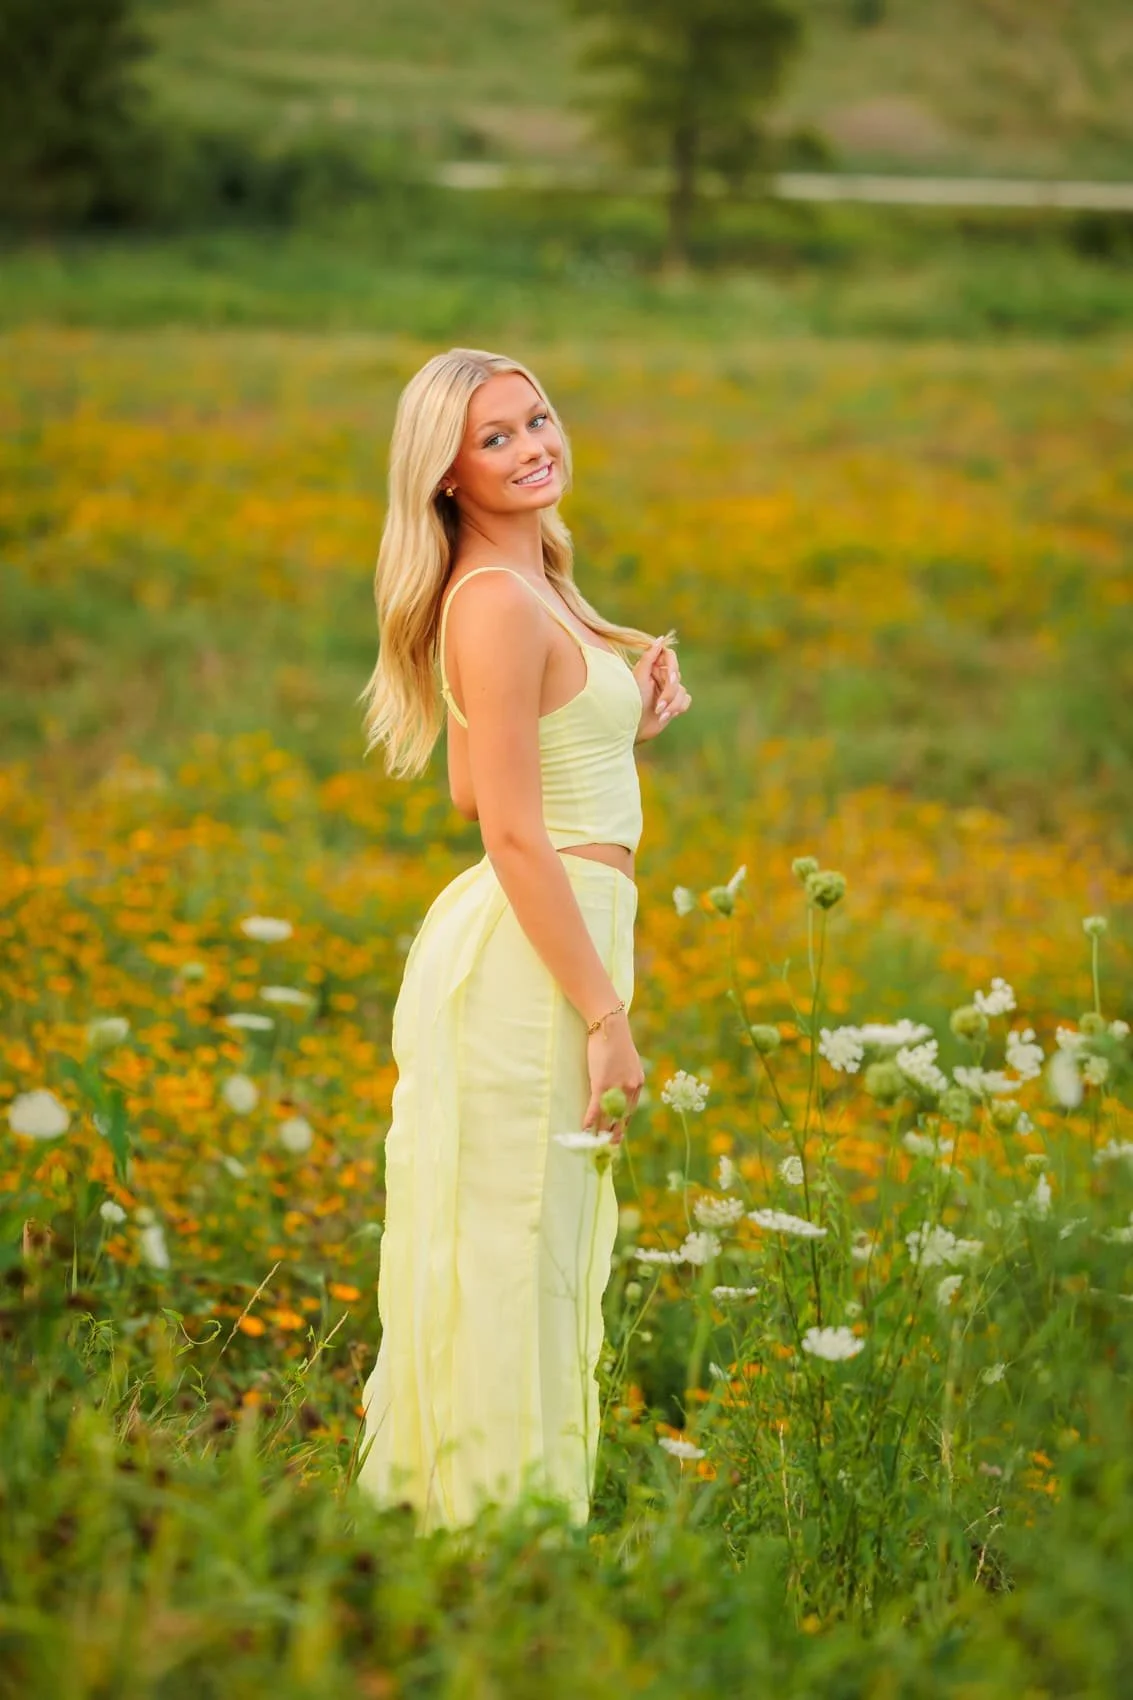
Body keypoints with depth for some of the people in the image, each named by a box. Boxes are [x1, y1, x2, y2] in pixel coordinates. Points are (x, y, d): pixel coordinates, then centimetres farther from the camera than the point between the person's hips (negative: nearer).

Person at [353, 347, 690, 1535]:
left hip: (549, 939, 10)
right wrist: (606, 1016, -18)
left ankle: (428, 1503, 26)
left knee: (521, 1258, 17)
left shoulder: (524, 589, 15)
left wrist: (629, 719, 9)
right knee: (513, 1261, -3)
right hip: (528, 960, -10)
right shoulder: (499, 602, -16)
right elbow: (514, 834, -19)